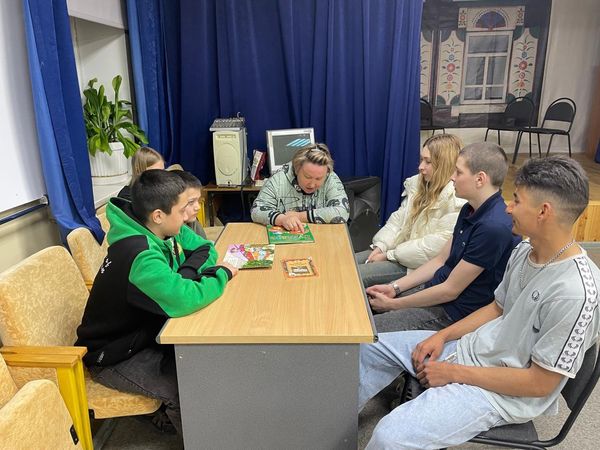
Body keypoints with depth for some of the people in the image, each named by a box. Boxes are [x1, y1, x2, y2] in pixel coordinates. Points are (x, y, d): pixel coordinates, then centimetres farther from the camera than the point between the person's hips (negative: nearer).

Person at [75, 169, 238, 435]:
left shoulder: (168, 231, -8)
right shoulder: (140, 256, -34)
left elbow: (205, 249, 4)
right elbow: (184, 299, -44)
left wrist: (186, 273, -18)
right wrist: (223, 274, -26)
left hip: (146, 331, 8)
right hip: (113, 357, -8)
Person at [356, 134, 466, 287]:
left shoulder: (457, 201, -19)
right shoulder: (418, 183, 7)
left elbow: (435, 246, -23)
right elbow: (398, 218, 10)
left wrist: (389, 255, -18)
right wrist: (381, 246, -6)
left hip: (418, 266, -8)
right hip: (399, 249, 8)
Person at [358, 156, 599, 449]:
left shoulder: (575, 293, -28)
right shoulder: (524, 251, -2)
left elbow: (540, 383, -23)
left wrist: (456, 373, -17)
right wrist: (442, 336, 0)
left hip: (504, 393, -8)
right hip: (473, 346, 9)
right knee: (370, 348, 11)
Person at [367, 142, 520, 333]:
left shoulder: (493, 227, -27)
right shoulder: (471, 210, 4)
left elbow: (450, 290, -22)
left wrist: (393, 304, -13)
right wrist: (394, 288, 2)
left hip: (454, 313, -9)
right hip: (436, 292, 9)